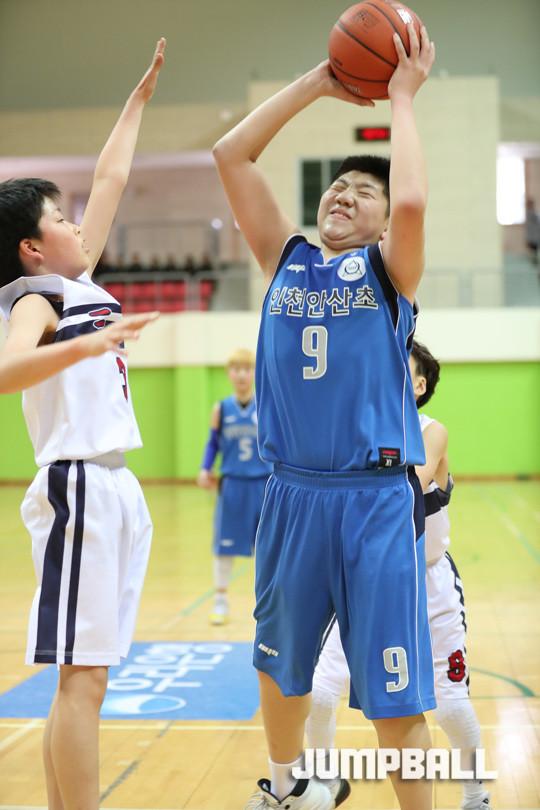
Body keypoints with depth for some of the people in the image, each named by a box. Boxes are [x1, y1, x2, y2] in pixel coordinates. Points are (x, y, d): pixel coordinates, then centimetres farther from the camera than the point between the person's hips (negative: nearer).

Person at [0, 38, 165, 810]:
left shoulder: (79, 283, 16)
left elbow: (111, 181, 26)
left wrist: (139, 99, 30)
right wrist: (88, 344, -41)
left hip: (113, 490, 9)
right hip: (80, 489, -9)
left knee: (80, 679, 11)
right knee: (82, 678, -9)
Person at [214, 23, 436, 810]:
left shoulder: (388, 270, 1)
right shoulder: (287, 261, 11)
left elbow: (413, 201, -21)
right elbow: (231, 154, 7)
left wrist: (401, 98, -8)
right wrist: (317, 83, 8)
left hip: (375, 499, -4)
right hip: (292, 494, 5)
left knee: (395, 695, -3)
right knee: (281, 667, 21)